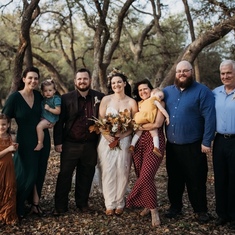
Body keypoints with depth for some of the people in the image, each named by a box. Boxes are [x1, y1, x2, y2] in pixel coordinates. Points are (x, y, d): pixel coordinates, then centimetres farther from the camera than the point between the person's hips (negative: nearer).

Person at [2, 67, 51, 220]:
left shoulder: (39, 96, 0)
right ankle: (18, 208, 20)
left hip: (43, 139, 4)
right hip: (26, 142, -4)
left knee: (39, 173, 11)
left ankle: (35, 203, 25)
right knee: (26, 175, 2)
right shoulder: (15, 97, -13)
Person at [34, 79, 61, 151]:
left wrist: (49, 108, -21)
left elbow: (58, 111, -17)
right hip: (43, 117, 9)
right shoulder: (44, 99, 9)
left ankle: (40, 143, -15)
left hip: (50, 119, -9)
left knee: (39, 126, -25)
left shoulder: (56, 99, -13)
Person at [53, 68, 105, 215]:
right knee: (65, 175, 3)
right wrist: (58, 142, -6)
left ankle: (82, 203, 28)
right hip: (70, 144, -1)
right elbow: (59, 122, -1)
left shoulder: (99, 98, 1)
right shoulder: (66, 98, -1)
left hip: (90, 145, 1)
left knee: (86, 175, 12)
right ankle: (60, 206, 14)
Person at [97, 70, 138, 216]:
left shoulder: (132, 102, 1)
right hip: (107, 140, 1)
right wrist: (106, 135, -14)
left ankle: (120, 203, 17)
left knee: (122, 172, 2)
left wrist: (123, 135, -14)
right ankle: (110, 204, 11)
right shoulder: (106, 100, 3)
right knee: (108, 172, 0)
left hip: (124, 141, 0)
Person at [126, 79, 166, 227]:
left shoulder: (159, 103, -1)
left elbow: (157, 124, -13)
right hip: (139, 144, 5)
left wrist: (139, 126, -5)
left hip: (154, 143, -5)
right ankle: (147, 205, 23)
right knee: (141, 177, 6)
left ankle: (154, 210, -1)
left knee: (146, 177, -14)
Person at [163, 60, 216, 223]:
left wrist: (206, 142, -17)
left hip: (193, 145, -5)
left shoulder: (202, 91, -8)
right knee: (174, 178, 16)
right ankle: (175, 206, 31)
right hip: (172, 145, 5)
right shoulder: (167, 91, 8)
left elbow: (209, 117, -13)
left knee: (196, 180, 5)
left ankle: (201, 210, 21)